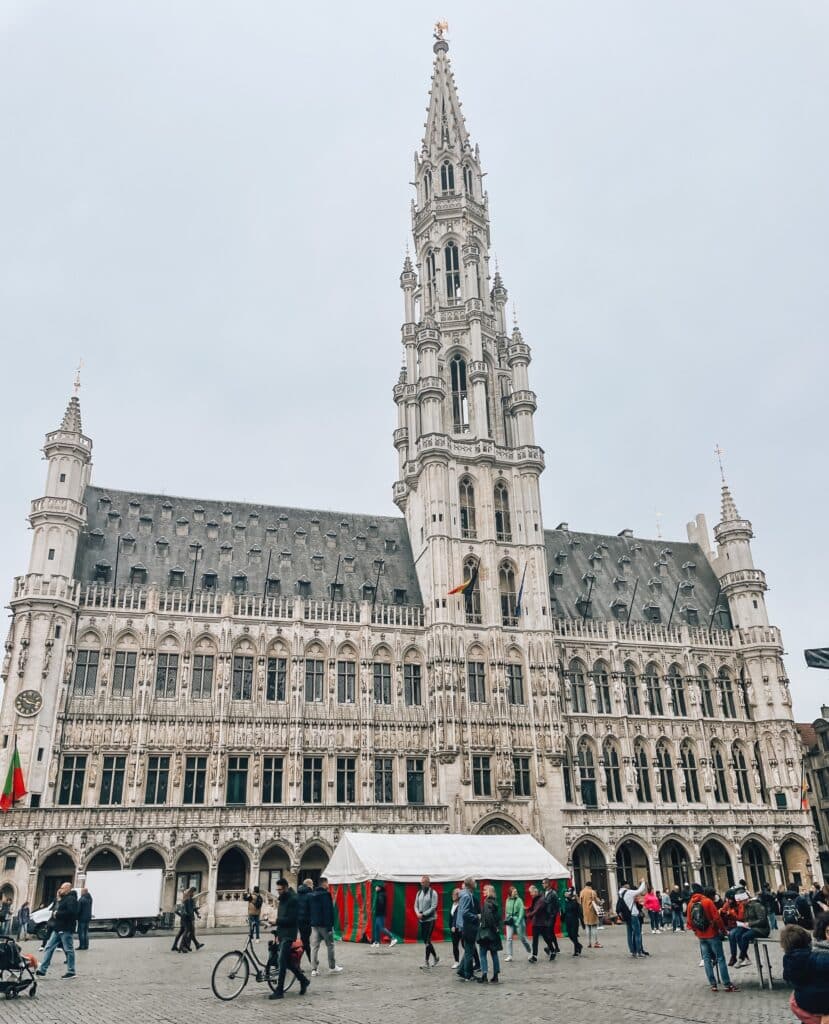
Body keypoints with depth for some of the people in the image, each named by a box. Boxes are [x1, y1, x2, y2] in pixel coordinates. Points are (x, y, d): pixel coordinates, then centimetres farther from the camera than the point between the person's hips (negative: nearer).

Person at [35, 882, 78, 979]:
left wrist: (57, 914, -16)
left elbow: (71, 912, -25)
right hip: (58, 928, 10)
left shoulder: (71, 899, -12)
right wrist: (58, 899, 8)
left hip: (66, 929, -10)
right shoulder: (63, 899, 21)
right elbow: (56, 909, 21)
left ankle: (71, 972, 4)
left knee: (68, 950, -3)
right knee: (49, 947, 7)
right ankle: (42, 970, 10)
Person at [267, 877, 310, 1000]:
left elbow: (291, 919, -20)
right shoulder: (283, 899, 15)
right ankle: (303, 980, 25)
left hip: (288, 935, -9)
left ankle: (279, 991, -5)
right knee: (287, 961, 11)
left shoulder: (293, 899, -13)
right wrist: (277, 932, 14)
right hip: (282, 933, 9)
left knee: (282, 961, -10)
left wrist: (276, 920, -22)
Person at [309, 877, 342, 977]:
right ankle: (332, 967, 15)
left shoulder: (311, 895, 11)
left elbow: (309, 910, 16)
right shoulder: (325, 894, -13)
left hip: (314, 924, 6)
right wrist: (330, 925, -15)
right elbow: (329, 911, -17)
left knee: (314, 947, 6)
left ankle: (314, 969, 2)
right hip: (324, 924, -6)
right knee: (330, 946, 8)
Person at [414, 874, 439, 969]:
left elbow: (433, 907, -15)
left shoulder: (433, 893, -9)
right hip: (421, 920, 6)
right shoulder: (419, 892, 8)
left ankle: (427, 963, -3)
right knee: (425, 940, 11)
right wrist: (418, 913, -11)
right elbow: (416, 905, 9)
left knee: (427, 941, -8)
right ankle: (436, 957, 29)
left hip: (430, 919, -6)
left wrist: (423, 914, -19)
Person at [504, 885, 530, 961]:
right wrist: (507, 918, 1)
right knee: (509, 938, -8)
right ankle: (509, 956, -5)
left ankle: (529, 951, 33)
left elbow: (521, 911, -13)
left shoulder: (519, 900, -8)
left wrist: (518, 921, -19)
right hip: (510, 922, 3)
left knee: (522, 938, 8)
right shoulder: (508, 900, 4)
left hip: (518, 921, -3)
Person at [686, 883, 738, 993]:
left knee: (707, 959, 10)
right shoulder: (708, 901, -12)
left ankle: (713, 985, 10)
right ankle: (727, 984, 3)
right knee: (720, 958, 3)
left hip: (701, 936, 5)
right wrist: (723, 929, -1)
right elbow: (717, 918, -15)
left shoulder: (690, 904, 3)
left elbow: (690, 922, 6)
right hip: (712, 934, -5)